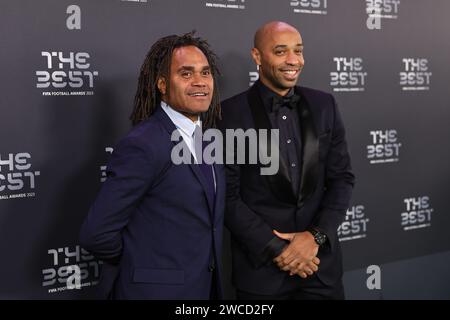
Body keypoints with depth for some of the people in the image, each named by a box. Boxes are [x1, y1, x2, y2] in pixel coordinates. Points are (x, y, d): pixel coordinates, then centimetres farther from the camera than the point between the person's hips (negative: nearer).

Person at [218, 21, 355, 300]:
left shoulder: (324, 105, 3)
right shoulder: (231, 113, -8)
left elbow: (343, 177, 3)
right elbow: (227, 196, -9)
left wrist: (316, 235, -9)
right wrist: (275, 248, -13)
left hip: (321, 259, 3)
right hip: (261, 265, -3)